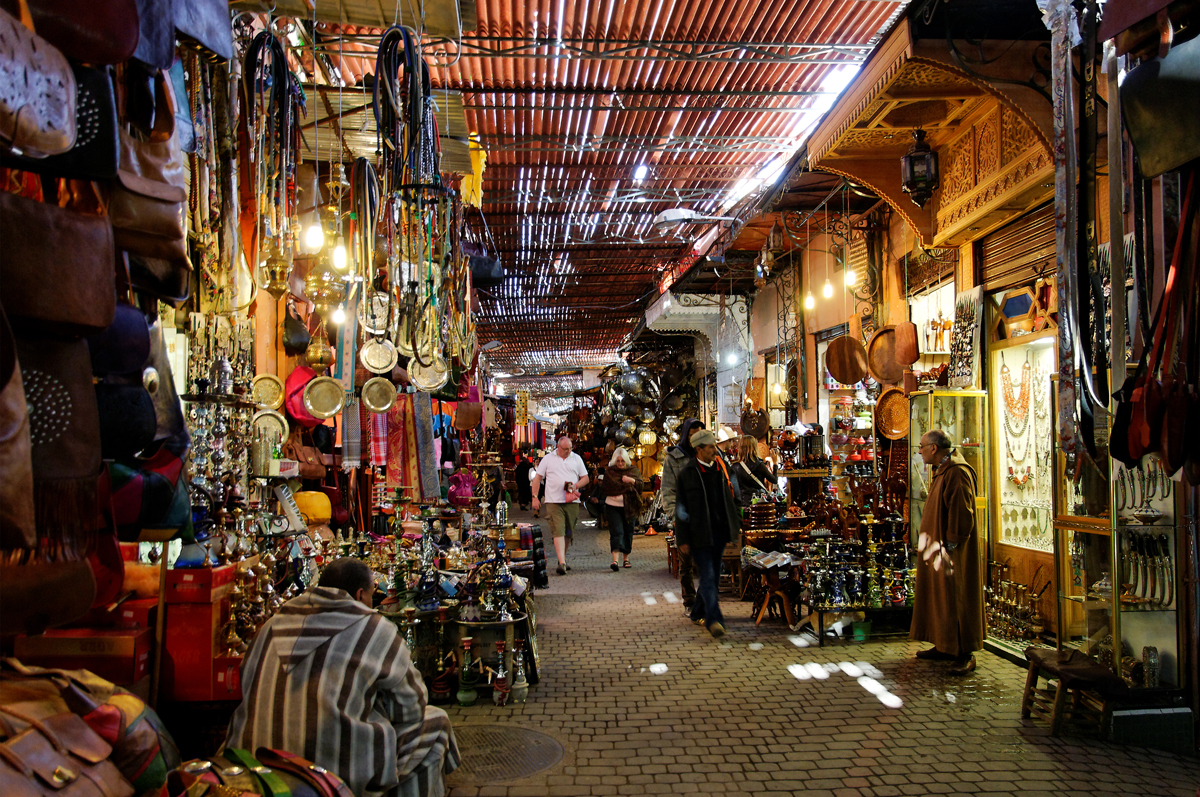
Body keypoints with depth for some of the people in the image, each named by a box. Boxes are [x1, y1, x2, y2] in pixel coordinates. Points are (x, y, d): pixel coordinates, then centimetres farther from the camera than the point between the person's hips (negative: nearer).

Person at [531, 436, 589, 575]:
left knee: (568, 532, 9)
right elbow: (537, 478, 8)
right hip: (553, 501, -3)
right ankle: (562, 563, -21)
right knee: (558, 531, -13)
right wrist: (535, 497, 1)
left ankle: (563, 559, 26)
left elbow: (585, 478, 13)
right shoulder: (548, 459, 6)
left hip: (572, 501, 3)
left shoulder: (576, 459, 11)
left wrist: (576, 486, -7)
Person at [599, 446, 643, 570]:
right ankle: (615, 560, -22)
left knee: (628, 532, 9)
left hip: (629, 507, 2)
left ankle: (626, 558, 23)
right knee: (616, 532, -13)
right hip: (613, 506, -2)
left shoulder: (634, 471, 7)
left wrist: (631, 480, -18)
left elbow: (640, 485, -3)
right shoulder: (609, 472, 5)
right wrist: (613, 493, -7)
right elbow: (604, 489, 7)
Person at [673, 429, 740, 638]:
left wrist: (735, 526, 16)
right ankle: (714, 620, -13)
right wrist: (683, 539, -8)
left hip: (719, 532, 6)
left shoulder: (719, 469, 11)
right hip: (699, 533, -6)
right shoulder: (687, 474, -6)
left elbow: (728, 499, 19)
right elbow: (681, 508, -5)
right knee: (707, 576, -10)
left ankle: (698, 613, 28)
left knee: (712, 575, 13)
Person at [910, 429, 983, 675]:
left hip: (952, 551, -10)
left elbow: (961, 514, -23)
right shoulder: (942, 471, 14)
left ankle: (965, 654, 3)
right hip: (937, 547, 10)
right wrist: (927, 542, 20)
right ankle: (945, 646, 23)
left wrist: (949, 547, -23)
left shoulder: (957, 473, -19)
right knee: (939, 596, 14)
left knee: (955, 597, -5)